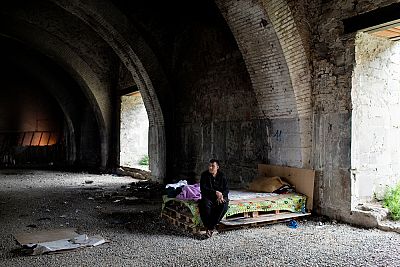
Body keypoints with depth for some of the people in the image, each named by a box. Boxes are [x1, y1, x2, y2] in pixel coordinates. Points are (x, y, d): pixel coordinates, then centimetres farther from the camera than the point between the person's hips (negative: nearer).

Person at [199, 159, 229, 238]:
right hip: (207, 197, -1)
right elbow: (203, 188, -9)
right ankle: (208, 227, -24)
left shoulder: (222, 176, 6)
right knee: (205, 205, -35)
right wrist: (215, 192, -19)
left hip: (220, 197, 2)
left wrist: (222, 195, -18)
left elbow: (226, 189, 4)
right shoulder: (205, 175, 0)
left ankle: (210, 227, -25)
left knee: (224, 205, -32)